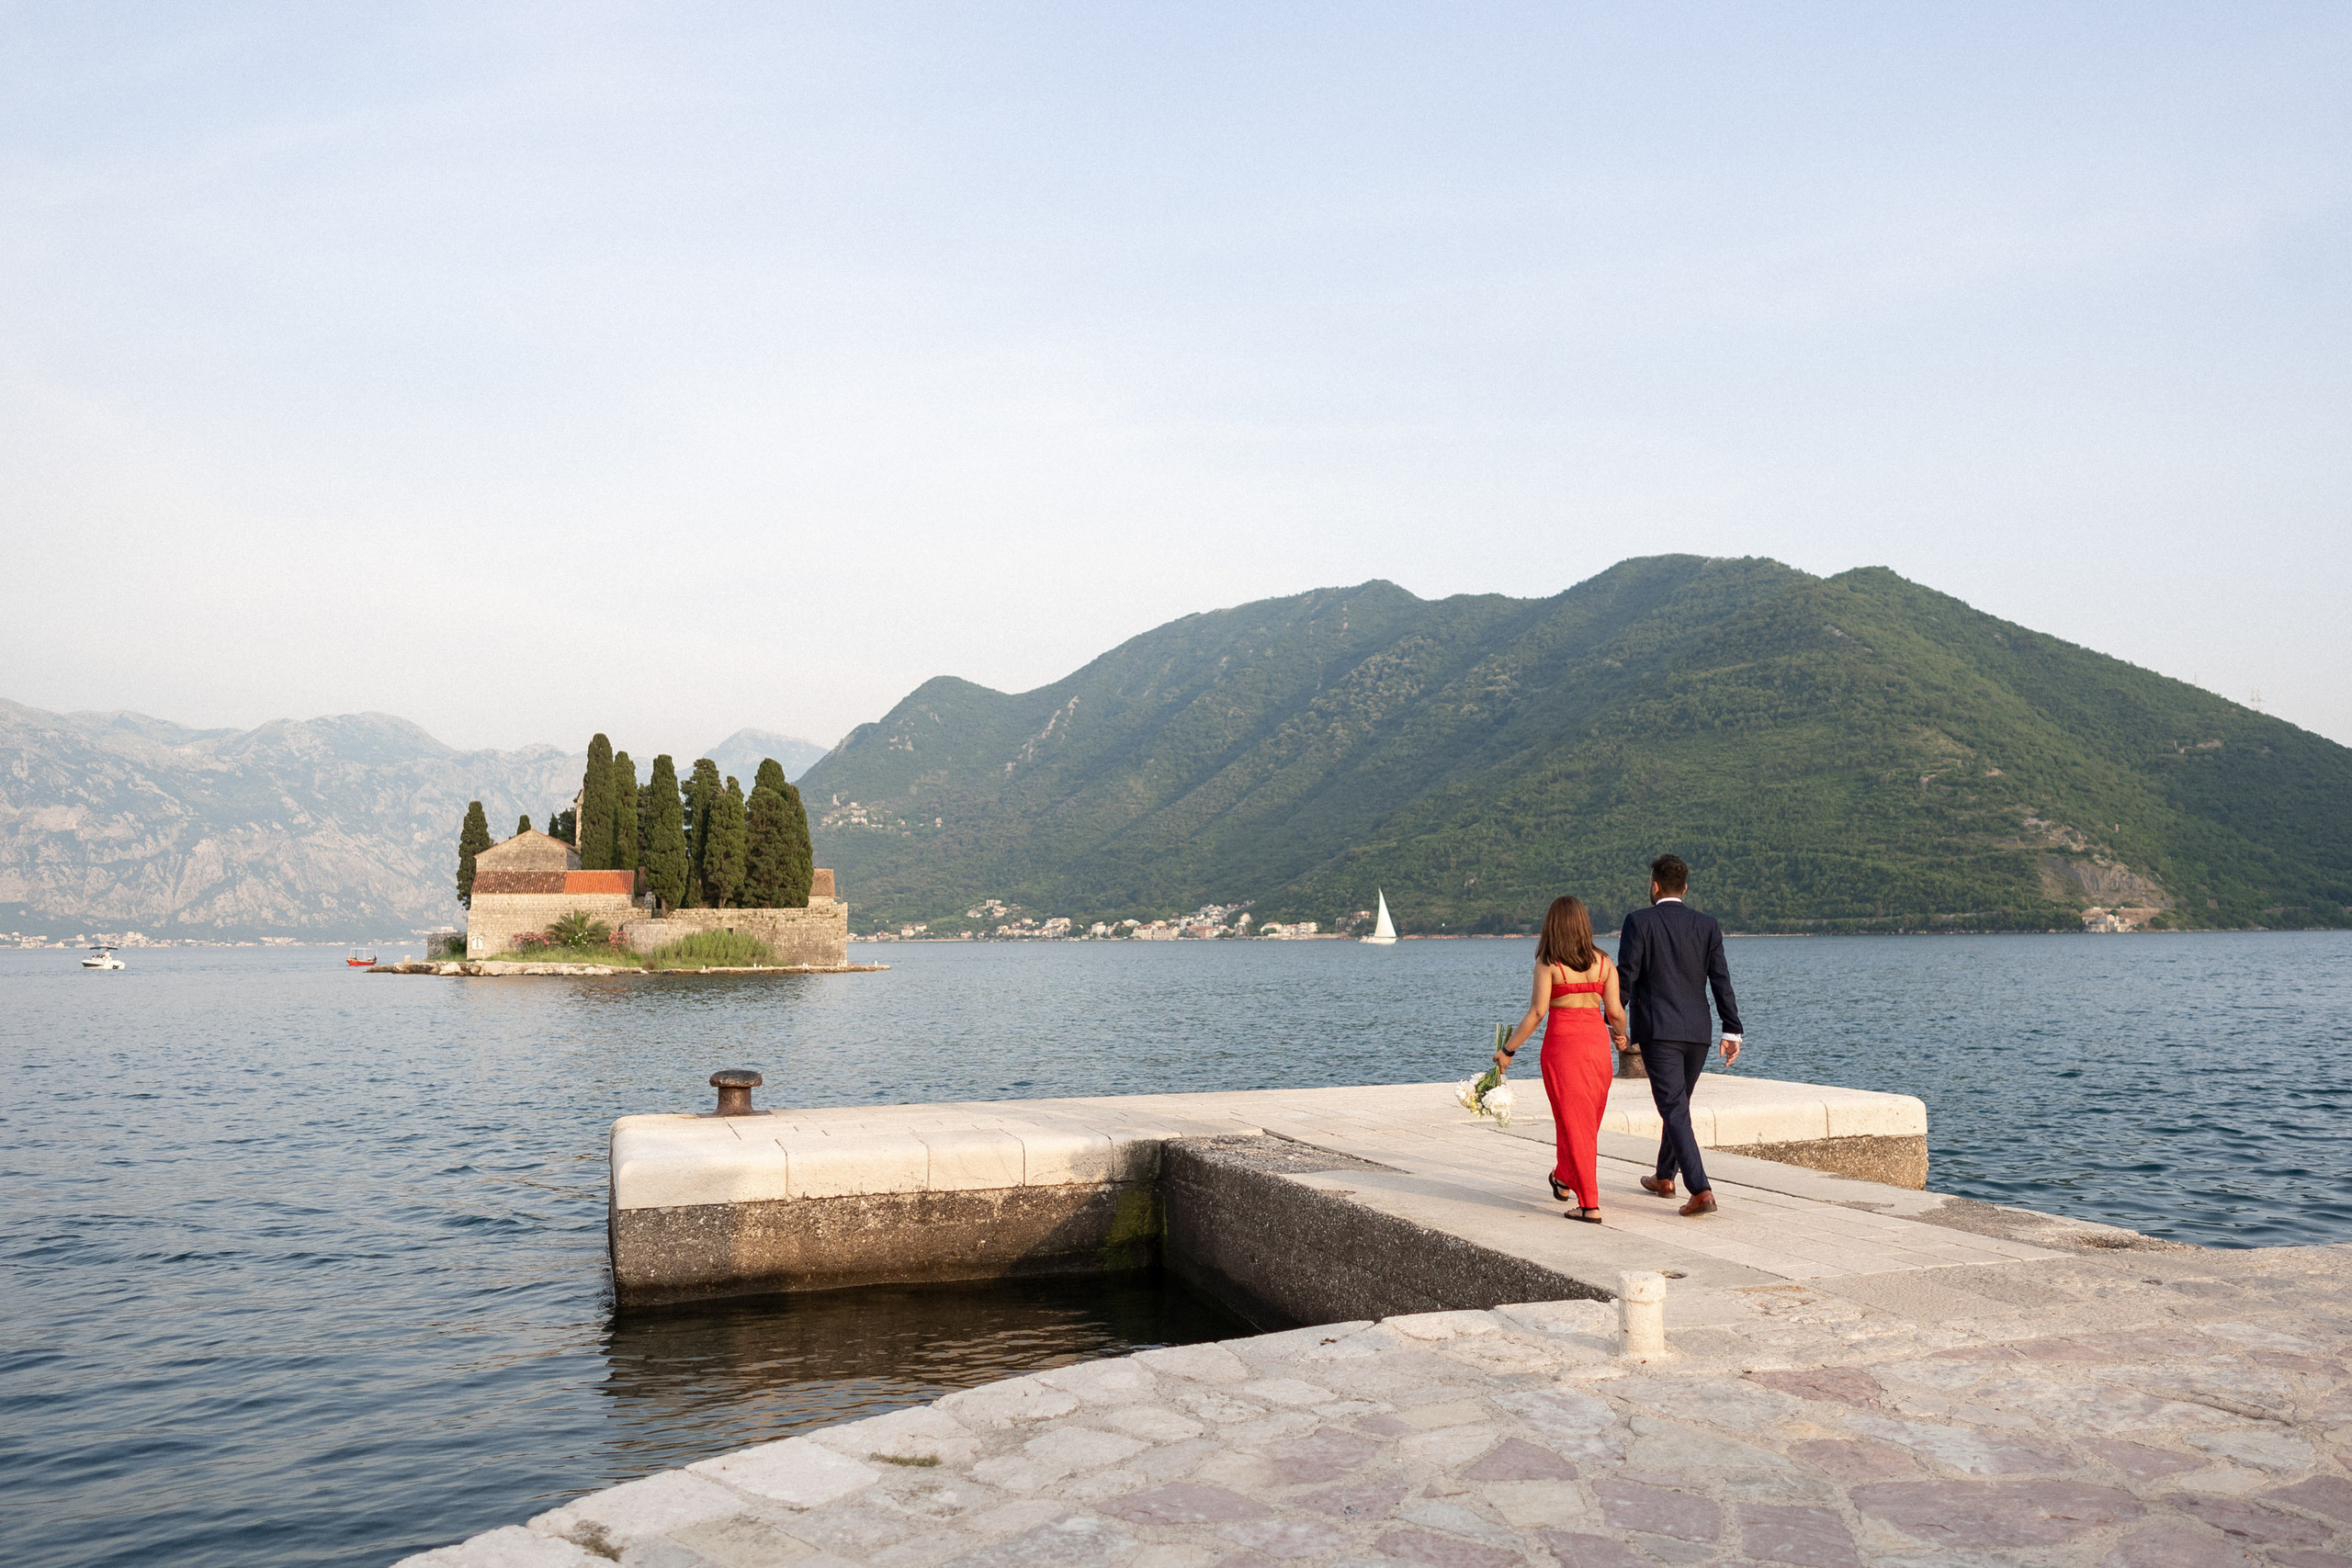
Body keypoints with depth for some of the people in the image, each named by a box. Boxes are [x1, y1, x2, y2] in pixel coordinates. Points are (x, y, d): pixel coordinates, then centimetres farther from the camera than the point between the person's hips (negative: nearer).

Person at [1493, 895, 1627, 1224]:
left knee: (1573, 1122, 3)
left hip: (1562, 1041, -4)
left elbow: (1537, 1011, -13)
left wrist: (1508, 1050, -5)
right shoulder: (1603, 961, 3)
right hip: (1597, 1042, 4)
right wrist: (1620, 1035, 23)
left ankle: (1590, 1205, 1)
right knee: (1588, 1120, 21)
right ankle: (1564, 1179, 41)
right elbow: (1615, 1011, 1)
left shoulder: (1548, 962, -7)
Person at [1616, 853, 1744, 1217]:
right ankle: (1665, 1177, 35)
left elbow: (1625, 976, -9)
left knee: (1674, 1110, -6)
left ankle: (1701, 1191, -18)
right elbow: (1721, 979, 1)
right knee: (1678, 1105, 21)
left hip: (1657, 1031, -5)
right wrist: (1732, 1030, 2)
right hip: (1697, 1032, 5)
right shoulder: (1706, 924, 5)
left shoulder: (1639, 921, -6)